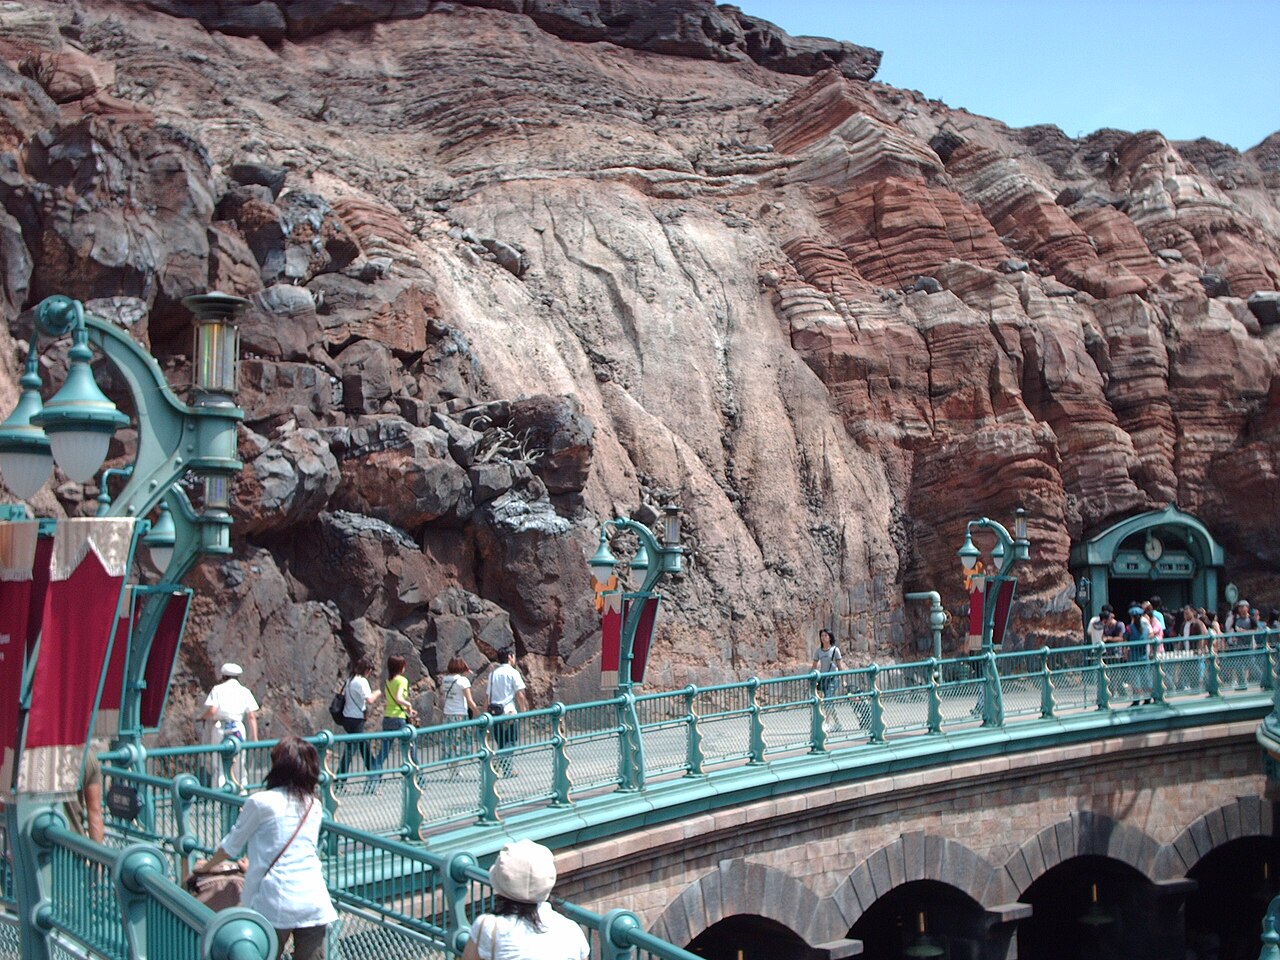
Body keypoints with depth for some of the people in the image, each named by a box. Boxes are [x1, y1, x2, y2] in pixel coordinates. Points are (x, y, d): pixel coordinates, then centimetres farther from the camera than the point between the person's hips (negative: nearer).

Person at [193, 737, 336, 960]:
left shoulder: (261, 803, -1)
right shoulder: (314, 807, 13)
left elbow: (232, 844, 12)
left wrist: (207, 865, 33)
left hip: (275, 905, -4)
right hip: (314, 902, 4)